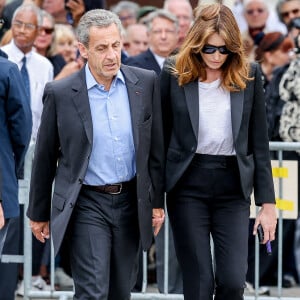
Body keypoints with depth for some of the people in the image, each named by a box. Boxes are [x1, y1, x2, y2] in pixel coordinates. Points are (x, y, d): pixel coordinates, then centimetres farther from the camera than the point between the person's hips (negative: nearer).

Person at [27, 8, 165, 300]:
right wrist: (38, 213, 8)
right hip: (87, 205, -3)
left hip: (130, 201, 3)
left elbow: (155, 147, 9)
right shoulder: (60, 93, -7)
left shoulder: (146, 83, 0)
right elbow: (44, 157, 2)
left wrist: (157, 201, 9)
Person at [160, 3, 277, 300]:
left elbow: (259, 142, 4)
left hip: (233, 186, 1)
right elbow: (162, 136, 3)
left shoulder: (248, 75, 2)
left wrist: (267, 202, 2)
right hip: (188, 186, -1)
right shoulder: (175, 73, -1)